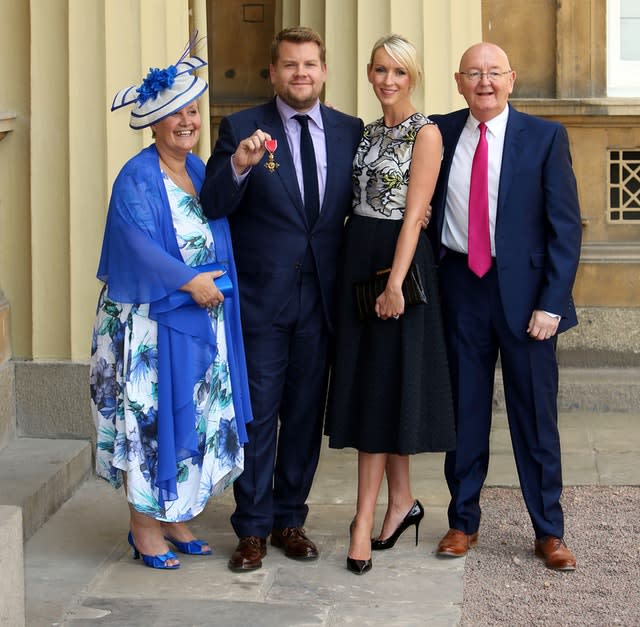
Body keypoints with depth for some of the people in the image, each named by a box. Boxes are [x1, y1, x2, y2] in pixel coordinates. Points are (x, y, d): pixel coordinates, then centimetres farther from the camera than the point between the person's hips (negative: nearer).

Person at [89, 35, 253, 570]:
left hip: (201, 318, 7)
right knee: (150, 419, -2)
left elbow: (220, 235, 17)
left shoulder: (200, 171, 11)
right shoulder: (138, 178, -11)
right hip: (153, 320, -7)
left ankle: (174, 518, 21)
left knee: (195, 416, 10)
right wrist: (188, 281, -22)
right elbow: (135, 243, -21)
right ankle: (145, 527, 8)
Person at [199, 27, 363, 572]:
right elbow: (213, 206, -11)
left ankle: (290, 519, 22)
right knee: (258, 414, 2)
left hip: (321, 295, 3)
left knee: (306, 413, 11)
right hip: (261, 296, -3)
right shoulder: (241, 128, -3)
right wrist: (239, 165, -28)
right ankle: (253, 529, 10)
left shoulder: (350, 132, 6)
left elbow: (359, 205, 12)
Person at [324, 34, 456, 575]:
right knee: (369, 385, 9)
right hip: (358, 260, 7)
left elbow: (414, 214, -15)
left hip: (398, 263, -7)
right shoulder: (368, 132, 13)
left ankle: (366, 519, -1)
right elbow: (363, 199, 14)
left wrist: (394, 283, -21)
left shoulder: (426, 133, -8)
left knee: (380, 386, -5)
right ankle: (402, 501, 20)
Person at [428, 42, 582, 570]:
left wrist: (552, 302, -11)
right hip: (460, 288, 2)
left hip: (523, 289, -2)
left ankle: (549, 531, 15)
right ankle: (464, 521, 23)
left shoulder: (545, 137, -3)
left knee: (536, 414, 4)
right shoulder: (440, 133, 4)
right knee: (464, 409, 10)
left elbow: (565, 225, -5)